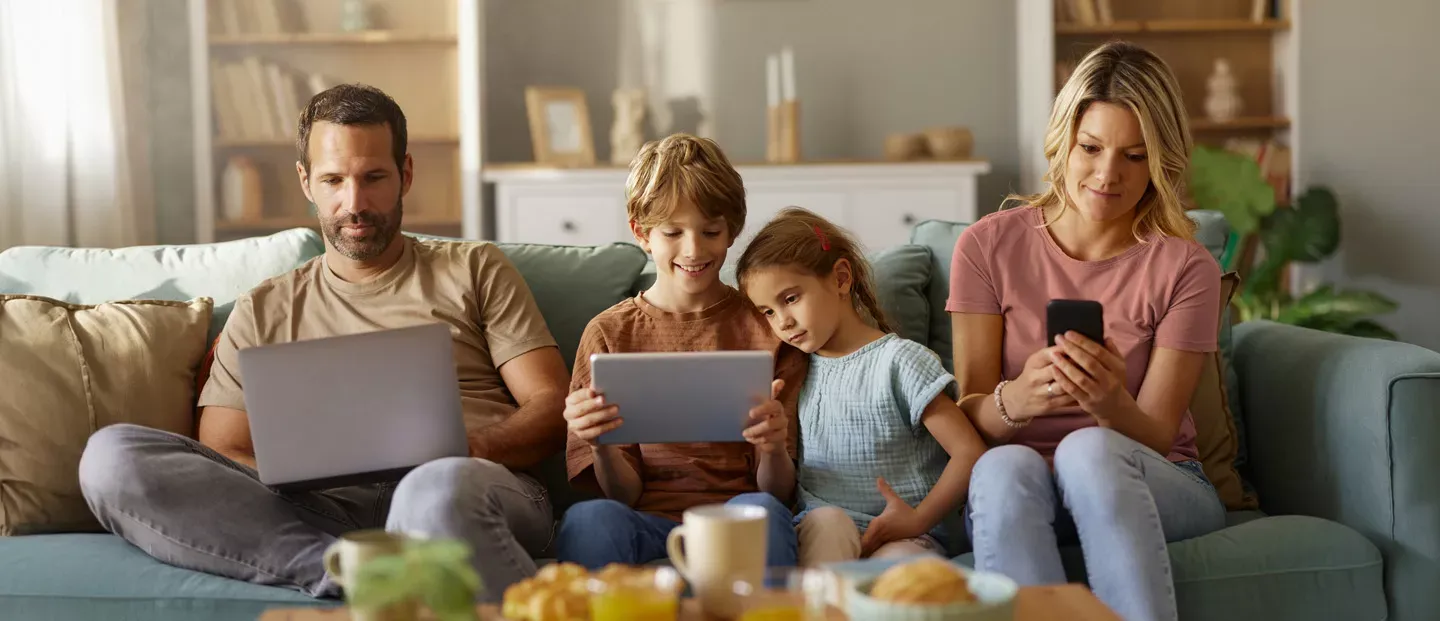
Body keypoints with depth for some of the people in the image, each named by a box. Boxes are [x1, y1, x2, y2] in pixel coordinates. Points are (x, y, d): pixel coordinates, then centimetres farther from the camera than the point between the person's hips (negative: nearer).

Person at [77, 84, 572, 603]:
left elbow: (551, 407, 12)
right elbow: (218, 459, 14)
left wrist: (468, 448, -10)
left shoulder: (474, 270, 21)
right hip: (327, 508, 4)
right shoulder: (263, 312, 24)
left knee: (441, 488, -44)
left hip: (480, 488, -3)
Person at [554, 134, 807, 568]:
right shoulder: (610, 333, 10)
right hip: (646, 524, 0)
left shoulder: (767, 328, 10)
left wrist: (774, 449, -17)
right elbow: (624, 493, 5)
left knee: (761, 512, -35)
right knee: (589, 519, -34)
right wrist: (601, 446, -17)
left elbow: (780, 493, 6)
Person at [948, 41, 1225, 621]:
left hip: (1154, 493, -1)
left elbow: (1154, 438, -6)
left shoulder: (1184, 269, -2)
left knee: (1089, 449, -36)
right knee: (1005, 467, -35)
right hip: (1014, 491, 1)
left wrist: (1111, 404, -30)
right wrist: (1014, 400, -28)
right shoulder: (988, 246, 1)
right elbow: (969, 417, -3)